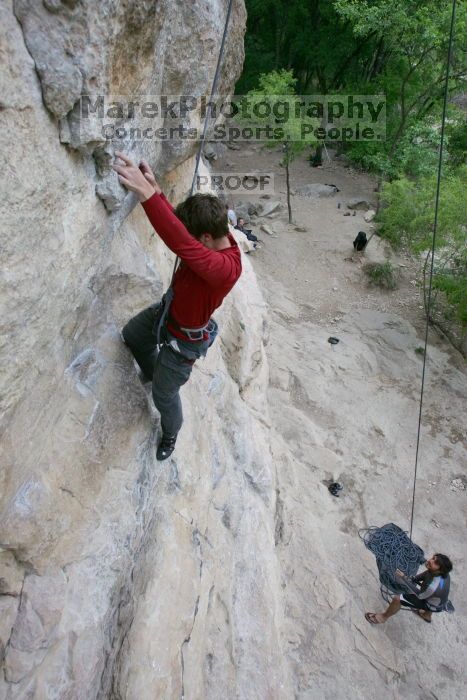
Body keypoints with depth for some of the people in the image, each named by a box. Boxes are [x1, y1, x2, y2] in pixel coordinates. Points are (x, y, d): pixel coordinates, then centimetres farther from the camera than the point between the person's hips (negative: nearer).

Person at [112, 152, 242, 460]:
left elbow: (182, 244, -59)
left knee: (165, 396, 13)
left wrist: (147, 194, -64)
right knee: (131, 334, 32)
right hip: (167, 312, 8)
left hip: (183, 339, -8)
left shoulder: (226, 267, -44)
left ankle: (171, 434, 47)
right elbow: (176, 223, -4)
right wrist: (155, 189, -20)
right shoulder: (217, 235, -17)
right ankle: (155, 373, 59)